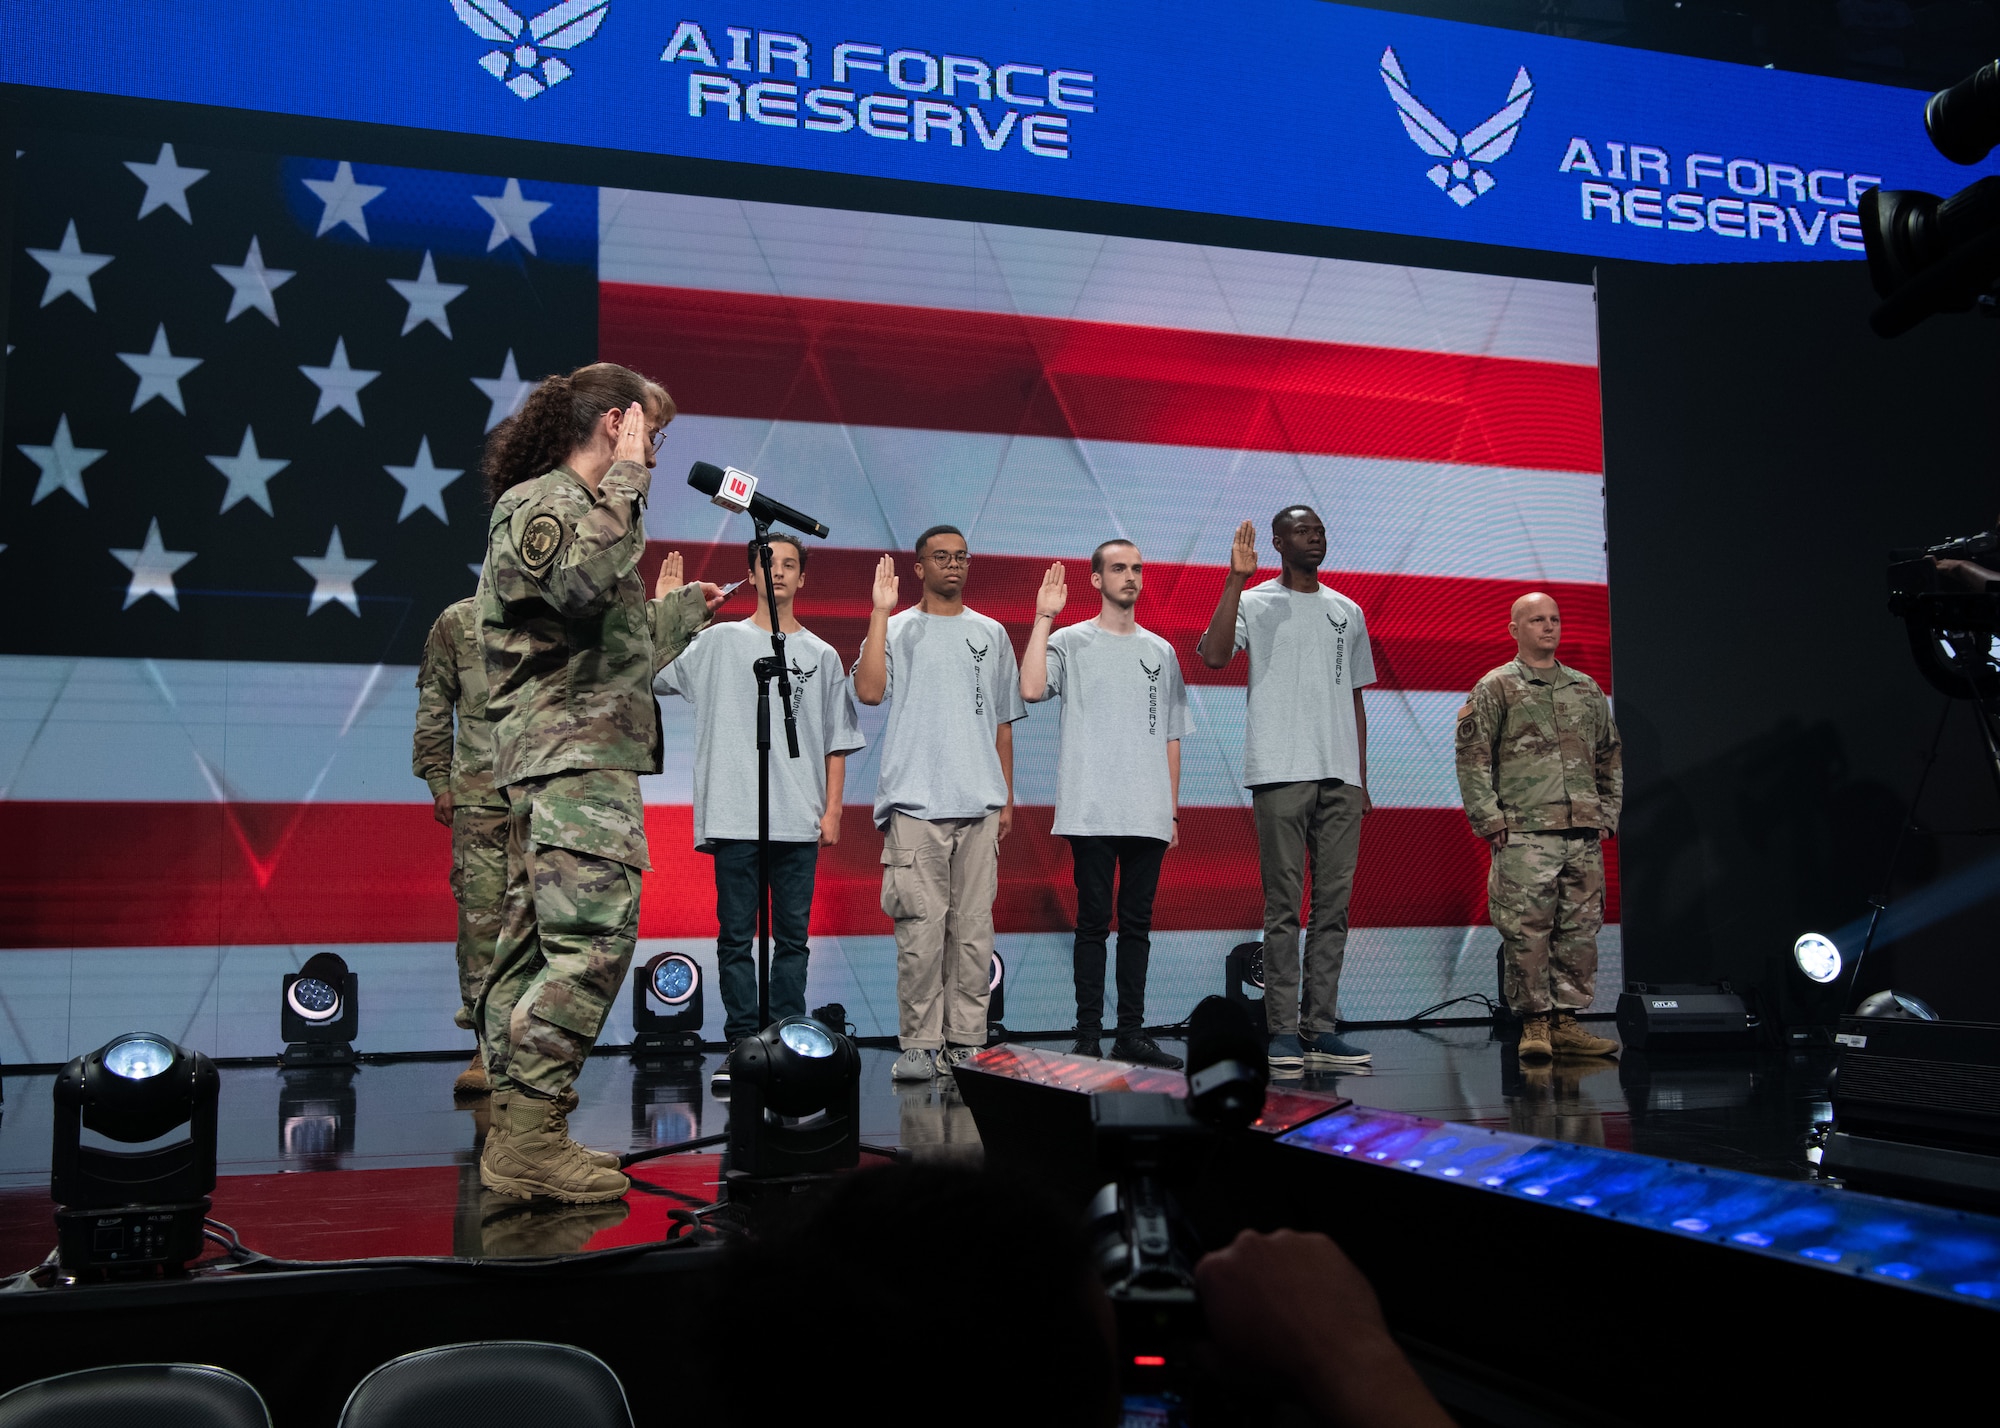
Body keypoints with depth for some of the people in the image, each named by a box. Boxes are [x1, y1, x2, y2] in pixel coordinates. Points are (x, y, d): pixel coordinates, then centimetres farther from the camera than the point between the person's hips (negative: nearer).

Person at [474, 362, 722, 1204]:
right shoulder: (540, 501, -6)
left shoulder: (569, 506, 26)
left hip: (567, 761, 11)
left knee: (535, 947, 8)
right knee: (592, 943, -16)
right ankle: (529, 1142, -16)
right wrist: (625, 481, -16)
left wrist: (685, 608, 43)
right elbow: (584, 583, -28)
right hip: (573, 760, -11)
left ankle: (517, 1144, 11)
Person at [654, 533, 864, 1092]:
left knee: (792, 937, 4)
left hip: (799, 821, 1)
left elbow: (837, 743, 11)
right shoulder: (720, 642, 9)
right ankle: (741, 1046, 6)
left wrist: (832, 810, 3)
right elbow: (652, 677, 0)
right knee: (736, 937, 0)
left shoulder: (822, 655, 12)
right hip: (734, 817, -1)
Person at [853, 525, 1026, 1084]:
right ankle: (920, 1044, 0)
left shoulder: (991, 634, 16)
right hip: (915, 802, -3)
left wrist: (1007, 796, 13)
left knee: (973, 928, 2)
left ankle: (966, 1042, 8)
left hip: (980, 805, 3)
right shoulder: (896, 629, 7)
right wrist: (881, 611, -10)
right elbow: (868, 691, -11)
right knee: (920, 926, -6)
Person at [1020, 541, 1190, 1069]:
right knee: (1094, 920, -2)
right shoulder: (1069, 642, 2)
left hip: (1148, 815, 4)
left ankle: (1131, 1034, 13)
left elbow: (1171, 735, 17)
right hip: (1092, 811, -4)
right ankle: (1088, 1036, 3)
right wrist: (1043, 617, -16)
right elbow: (1031, 689, -19)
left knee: (1137, 922, 7)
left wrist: (1173, 808, 12)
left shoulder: (1160, 651, 15)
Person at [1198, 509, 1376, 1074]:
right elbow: (1212, 655, -17)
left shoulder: (1348, 613, 18)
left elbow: (1355, 698, 20)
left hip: (1340, 776, 5)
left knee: (1334, 904, 4)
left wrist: (1361, 781, 14)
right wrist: (1237, 579, -18)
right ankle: (1283, 1031, -1)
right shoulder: (1255, 603, 3)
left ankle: (1321, 1028, 8)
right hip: (1281, 772, -5)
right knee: (1284, 905, -4)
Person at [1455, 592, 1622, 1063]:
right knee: (1527, 929, -8)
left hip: (1584, 835, 5)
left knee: (1580, 928, 4)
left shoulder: (1587, 689, 18)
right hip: (1524, 833, -5)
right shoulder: (1494, 688, 3)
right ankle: (1534, 1024, -1)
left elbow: (1610, 756, 23)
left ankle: (1566, 1021, 10)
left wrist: (1608, 816, 14)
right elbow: (1472, 758, -2)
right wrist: (1489, 819, -9)